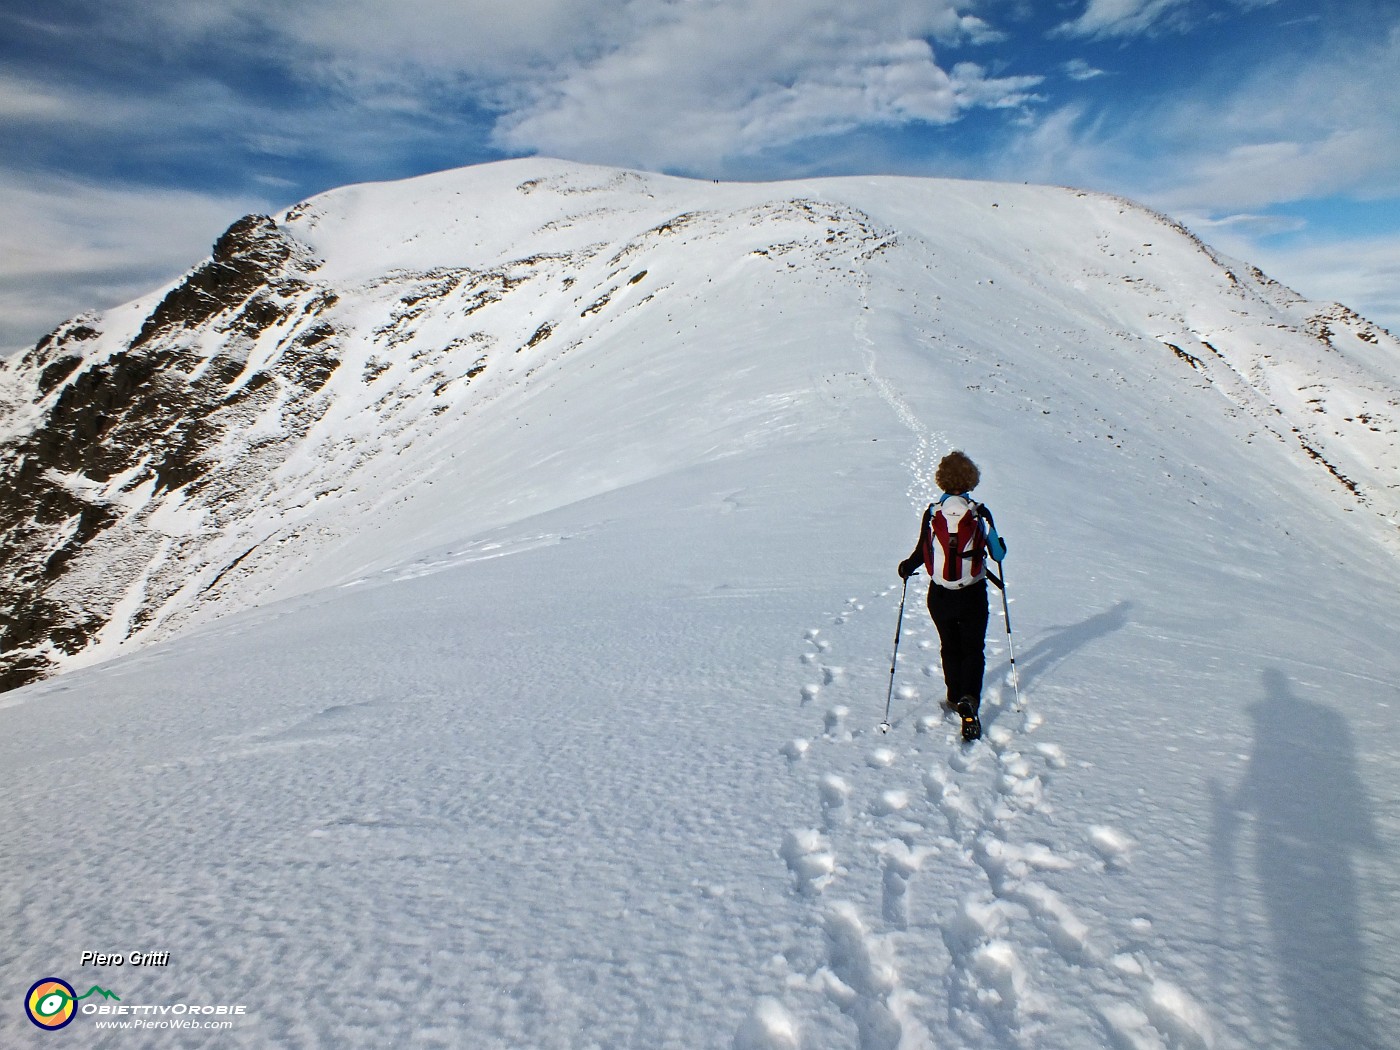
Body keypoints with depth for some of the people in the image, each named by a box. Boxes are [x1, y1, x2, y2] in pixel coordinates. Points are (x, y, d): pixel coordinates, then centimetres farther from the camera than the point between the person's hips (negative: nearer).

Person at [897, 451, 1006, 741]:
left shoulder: (932, 513, -8)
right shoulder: (980, 513, -9)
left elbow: (921, 553, -4)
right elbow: (997, 554, -3)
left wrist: (906, 568, 17)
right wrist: (1000, 546, 21)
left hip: (940, 595, 1)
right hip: (973, 594, -1)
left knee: (950, 648, 20)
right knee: (974, 649, 8)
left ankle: (955, 698, 31)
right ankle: (969, 700, -13)